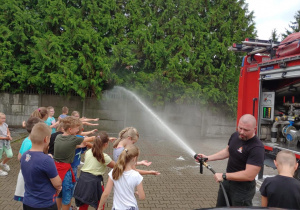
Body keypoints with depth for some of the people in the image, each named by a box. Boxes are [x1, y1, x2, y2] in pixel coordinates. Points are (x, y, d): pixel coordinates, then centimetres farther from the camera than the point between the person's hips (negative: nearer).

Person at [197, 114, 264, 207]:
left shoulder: (257, 148, -28)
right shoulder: (235, 135, -4)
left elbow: (249, 175, -30)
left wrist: (224, 176, -24)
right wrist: (207, 158, 7)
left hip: (242, 189, -8)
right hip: (227, 181, 8)